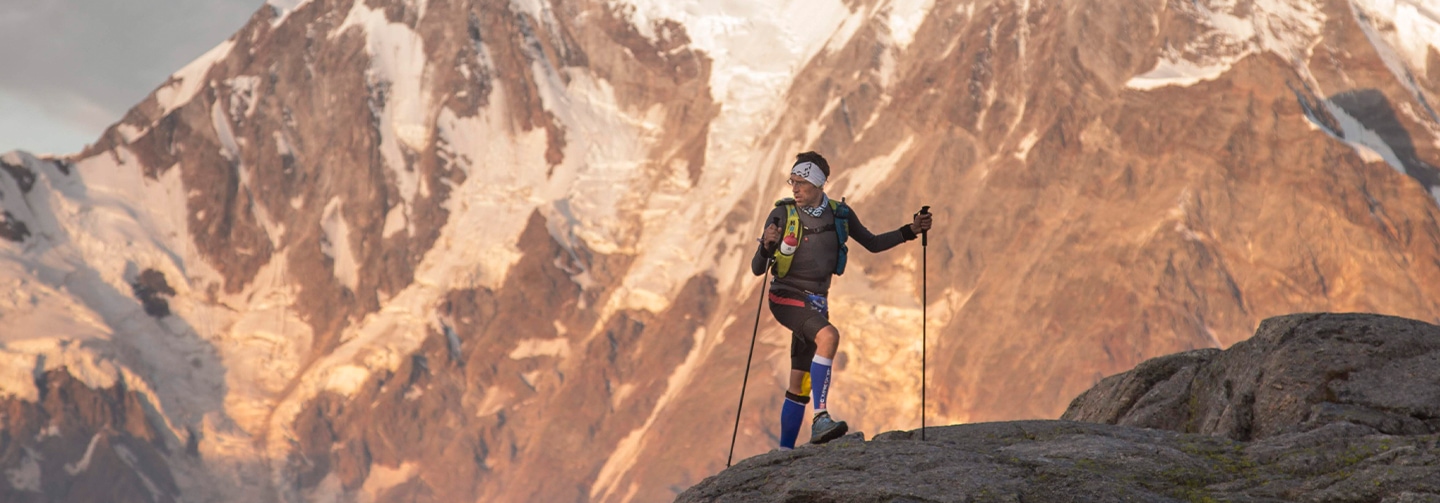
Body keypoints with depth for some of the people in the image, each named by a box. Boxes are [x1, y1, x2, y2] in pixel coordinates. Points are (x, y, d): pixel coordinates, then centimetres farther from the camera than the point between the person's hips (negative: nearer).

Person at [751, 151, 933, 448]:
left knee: (800, 384, 6)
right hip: (787, 298, -5)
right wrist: (767, 245, -31)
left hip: (817, 303, 5)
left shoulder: (840, 215, 1)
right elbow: (757, 269, -10)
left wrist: (909, 232, 5)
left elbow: (872, 243, 16)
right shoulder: (782, 215, -10)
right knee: (829, 335, -32)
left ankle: (785, 451, 15)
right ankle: (820, 419, -35)